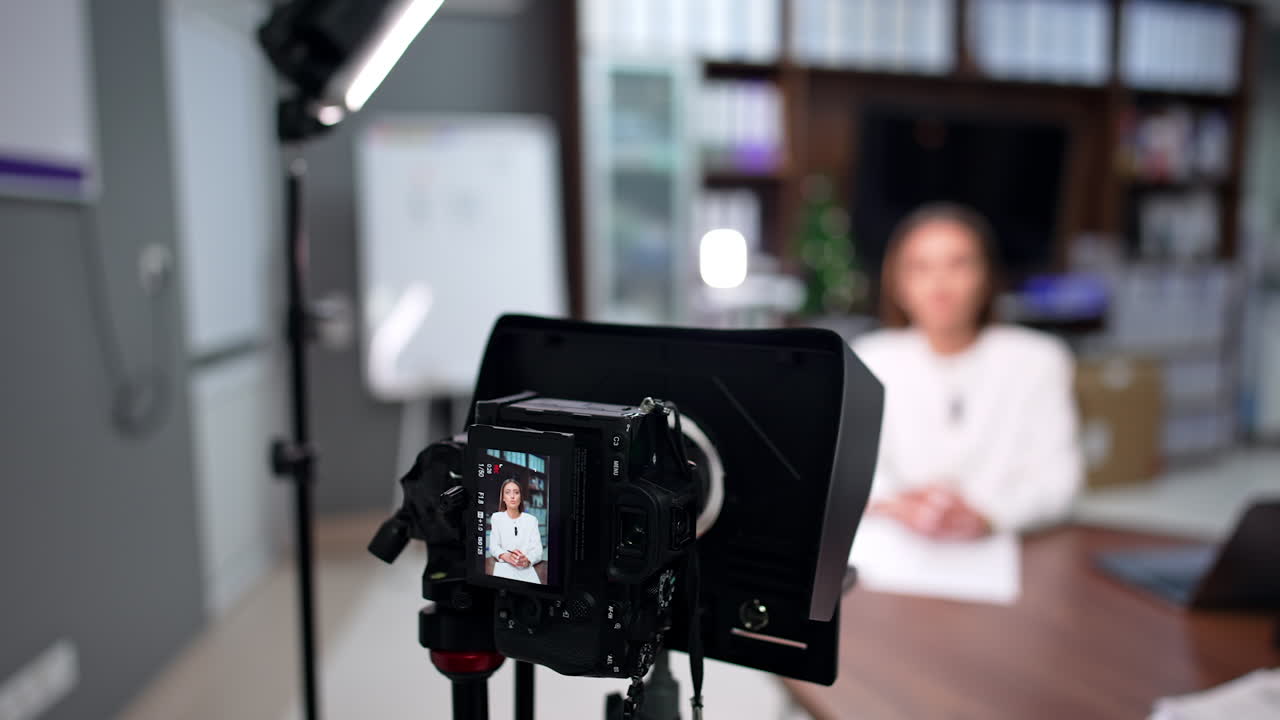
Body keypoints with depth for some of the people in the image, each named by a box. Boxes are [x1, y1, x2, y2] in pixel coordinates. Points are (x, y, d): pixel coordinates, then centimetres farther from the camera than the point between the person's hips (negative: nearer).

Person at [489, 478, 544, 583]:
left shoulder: (531, 520, 11)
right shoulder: (496, 517, 11)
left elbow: (537, 549, 3)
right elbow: (493, 547, 3)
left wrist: (527, 560, -22)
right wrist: (506, 556, -20)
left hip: (527, 569, 1)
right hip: (503, 568, -1)